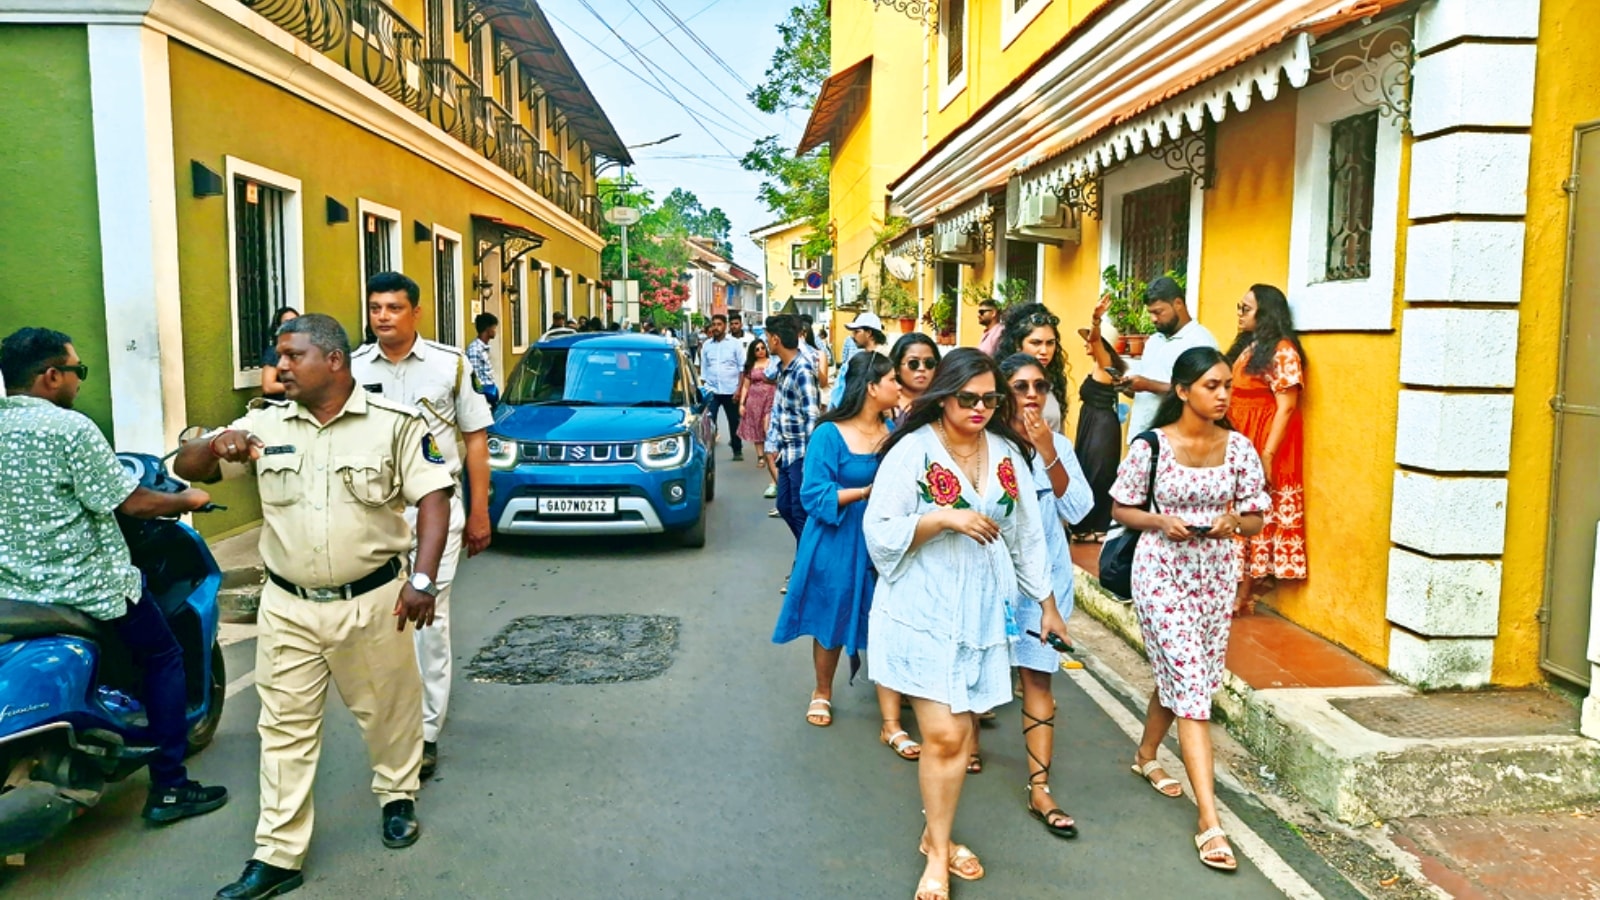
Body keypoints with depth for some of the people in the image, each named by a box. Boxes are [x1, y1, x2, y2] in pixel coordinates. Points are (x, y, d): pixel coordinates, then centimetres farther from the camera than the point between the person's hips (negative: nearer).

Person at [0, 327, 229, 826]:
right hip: (85, 587, -7)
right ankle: (168, 788, 10)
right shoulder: (69, 427, -18)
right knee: (164, 659, 9)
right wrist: (187, 499, -1)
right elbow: (131, 503, -18)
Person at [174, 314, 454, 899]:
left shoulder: (394, 423, -5)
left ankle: (398, 796, 39)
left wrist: (423, 578, -19)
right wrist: (217, 446, -19)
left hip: (371, 603, -2)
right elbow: (186, 468, 6)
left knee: (389, 710, 13)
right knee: (285, 728, 7)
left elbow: (433, 497, -9)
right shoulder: (265, 424, 4)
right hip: (289, 608, 3)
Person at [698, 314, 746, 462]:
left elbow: (742, 368, -2)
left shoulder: (735, 344, -1)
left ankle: (737, 451, 25)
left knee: (734, 422, 11)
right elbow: (703, 369, 10)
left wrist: (739, 389, -9)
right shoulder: (706, 345, 6)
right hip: (711, 390, 1)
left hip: (731, 390, -1)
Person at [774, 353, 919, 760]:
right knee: (831, 625, 15)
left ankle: (891, 725, 8)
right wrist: (866, 491, -25)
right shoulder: (829, 434, -14)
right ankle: (822, 692, 42)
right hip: (836, 544, -3)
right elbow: (814, 495, -16)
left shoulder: (895, 432, -1)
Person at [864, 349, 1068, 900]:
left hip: (983, 612, 5)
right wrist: (946, 519, -23)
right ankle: (938, 852, 13)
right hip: (924, 613, -5)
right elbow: (880, 532, -12)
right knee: (942, 735, -6)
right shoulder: (913, 451, -10)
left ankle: (938, 835, 28)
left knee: (960, 733, 9)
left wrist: (1047, 604, 16)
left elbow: (1027, 536, 14)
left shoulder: (1007, 453, 6)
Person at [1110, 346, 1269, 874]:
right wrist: (1162, 522, -19)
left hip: (1216, 573, 5)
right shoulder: (1151, 445, -10)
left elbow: (1256, 518, 5)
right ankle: (1209, 822, -7)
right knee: (1191, 682, -10)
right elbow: (1121, 509, -2)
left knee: (1177, 675, 18)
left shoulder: (1239, 447, -1)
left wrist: (1234, 521, -16)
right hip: (1163, 571, -4)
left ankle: (1146, 756, 47)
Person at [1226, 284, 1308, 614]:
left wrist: (1267, 455, -21)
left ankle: (1244, 596, 4)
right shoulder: (1247, 347, 15)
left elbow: (1286, 407, -16)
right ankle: (1240, 591, 17)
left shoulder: (1282, 351, -11)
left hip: (1262, 448, -8)